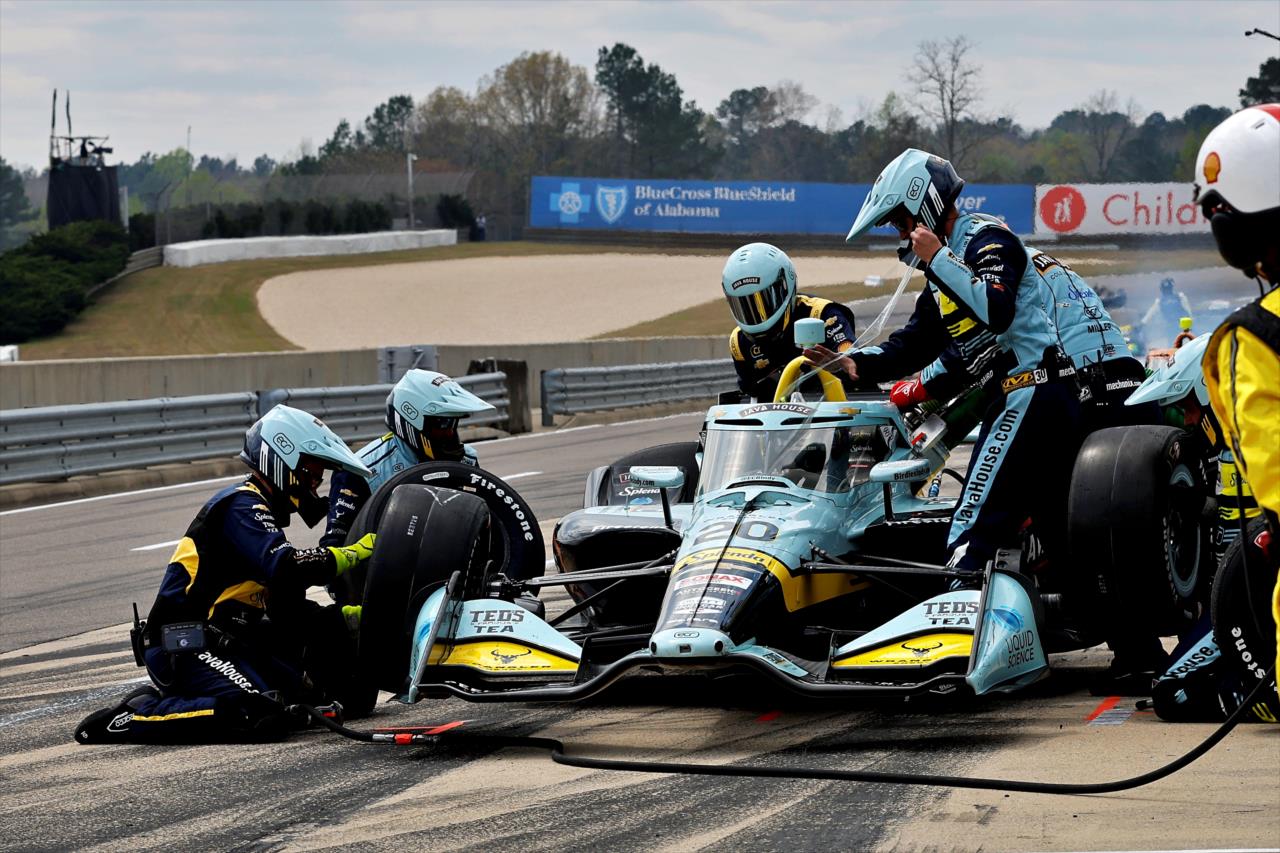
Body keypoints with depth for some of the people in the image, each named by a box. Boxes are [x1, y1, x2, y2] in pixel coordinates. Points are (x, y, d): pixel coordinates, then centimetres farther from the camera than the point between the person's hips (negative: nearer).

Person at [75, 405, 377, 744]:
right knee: (260, 716, -29)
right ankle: (133, 716, -18)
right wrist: (355, 553, -16)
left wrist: (341, 616, 14)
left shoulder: (260, 511, 21)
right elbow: (288, 569, -26)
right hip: (183, 647, -11)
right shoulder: (241, 507, -10)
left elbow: (285, 610, 23)